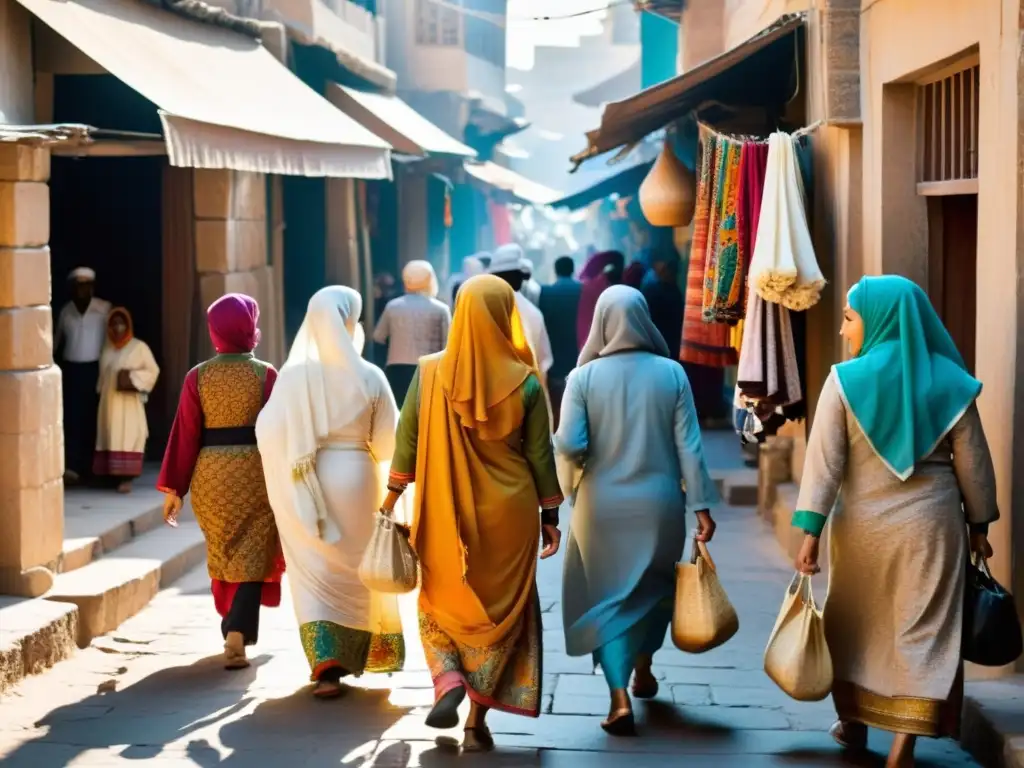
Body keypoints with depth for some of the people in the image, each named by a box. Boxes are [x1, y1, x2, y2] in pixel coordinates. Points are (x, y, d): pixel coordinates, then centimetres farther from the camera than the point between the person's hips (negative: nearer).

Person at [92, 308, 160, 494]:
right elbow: (102, 375, 17)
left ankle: (127, 479, -14)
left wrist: (133, 378, -15)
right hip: (109, 402, 5)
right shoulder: (107, 349, 12)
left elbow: (153, 371, -4)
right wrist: (101, 393, 8)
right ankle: (112, 475, 8)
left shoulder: (139, 347, -3)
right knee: (110, 438, 3)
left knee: (128, 438, -11)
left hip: (129, 403, -5)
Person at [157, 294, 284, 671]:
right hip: (256, 473, -2)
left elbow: (185, 432, -3)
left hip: (210, 476, 3)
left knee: (223, 555, 21)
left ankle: (234, 630, 35)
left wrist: (174, 487, 1)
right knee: (251, 557, 4)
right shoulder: (266, 375, -7)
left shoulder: (198, 376, -2)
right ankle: (237, 637, -12)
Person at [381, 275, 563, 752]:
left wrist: (393, 496, 8)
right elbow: (540, 457, -3)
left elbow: (407, 441, -3)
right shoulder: (525, 382, -9)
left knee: (442, 601, 20)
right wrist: (551, 516, 6)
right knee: (499, 611, 11)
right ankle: (477, 721, 8)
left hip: (446, 513, 1)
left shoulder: (430, 373, -8)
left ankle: (448, 681, -4)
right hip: (508, 514, -1)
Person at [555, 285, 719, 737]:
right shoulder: (671, 373, -5)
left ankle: (620, 698, -5)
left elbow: (570, 445, -14)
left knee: (607, 597, 7)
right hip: (660, 503, 2)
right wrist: (701, 505, -2)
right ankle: (643, 669, 40)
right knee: (656, 587, 24)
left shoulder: (584, 377, -8)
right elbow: (688, 446, -5)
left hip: (603, 506, -1)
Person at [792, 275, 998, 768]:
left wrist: (810, 530, -10)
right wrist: (979, 525, 11)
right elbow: (973, 463, 1)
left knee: (856, 625, 19)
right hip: (931, 525, 0)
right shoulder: (949, 381, -2)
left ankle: (854, 724, 32)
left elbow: (824, 461, -11)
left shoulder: (845, 381, -8)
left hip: (863, 525, 0)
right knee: (923, 631, 3)